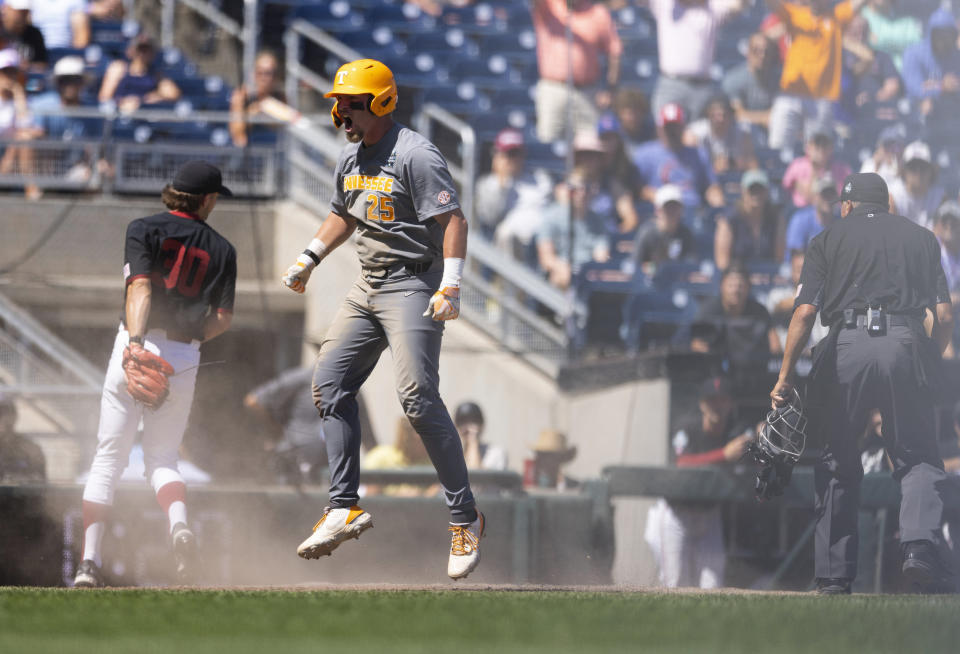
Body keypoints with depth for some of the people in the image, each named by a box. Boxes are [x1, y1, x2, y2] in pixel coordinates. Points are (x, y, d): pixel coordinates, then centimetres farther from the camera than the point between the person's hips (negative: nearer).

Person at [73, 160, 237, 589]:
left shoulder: (145, 229, 3)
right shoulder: (221, 249, 10)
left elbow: (140, 286, -13)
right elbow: (223, 317, 5)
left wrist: (136, 339, -26)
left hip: (137, 349, -2)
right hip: (184, 360, 2)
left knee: (108, 458, 2)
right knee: (162, 457, 14)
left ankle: (89, 559, -8)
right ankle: (179, 524, -17)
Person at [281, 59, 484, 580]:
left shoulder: (414, 156, -15)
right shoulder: (350, 160, 12)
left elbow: (453, 219, -20)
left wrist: (451, 286, -28)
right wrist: (308, 259, 22)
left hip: (414, 287, -9)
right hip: (368, 290, 9)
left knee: (418, 399, -17)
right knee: (330, 384, 1)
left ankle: (464, 517, -9)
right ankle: (344, 509, 4)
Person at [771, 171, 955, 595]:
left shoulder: (830, 239, 15)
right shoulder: (921, 238, 20)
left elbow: (805, 312, 4)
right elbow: (944, 315, 10)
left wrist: (785, 378, 4)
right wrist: (931, 365, 23)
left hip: (846, 349, 0)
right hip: (907, 345, 0)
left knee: (838, 463, 10)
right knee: (917, 458, 6)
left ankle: (834, 574, 9)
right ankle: (920, 545, -20)